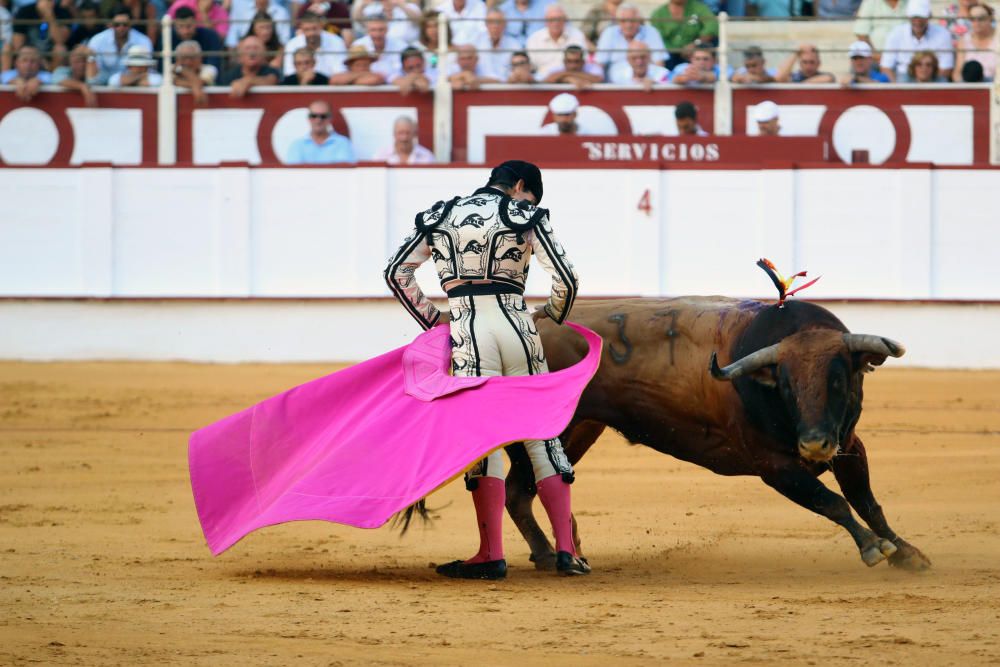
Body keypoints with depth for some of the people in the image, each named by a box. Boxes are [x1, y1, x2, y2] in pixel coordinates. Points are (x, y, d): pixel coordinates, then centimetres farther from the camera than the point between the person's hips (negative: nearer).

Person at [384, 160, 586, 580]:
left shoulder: (440, 217, 14)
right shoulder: (526, 217, 7)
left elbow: (397, 272, 13)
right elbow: (566, 278, 1)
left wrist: (431, 317, 19)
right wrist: (553, 313, 21)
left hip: (468, 330, 0)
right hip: (516, 325, 0)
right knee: (542, 435, 6)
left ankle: (491, 555, -7)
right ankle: (565, 549, 1)